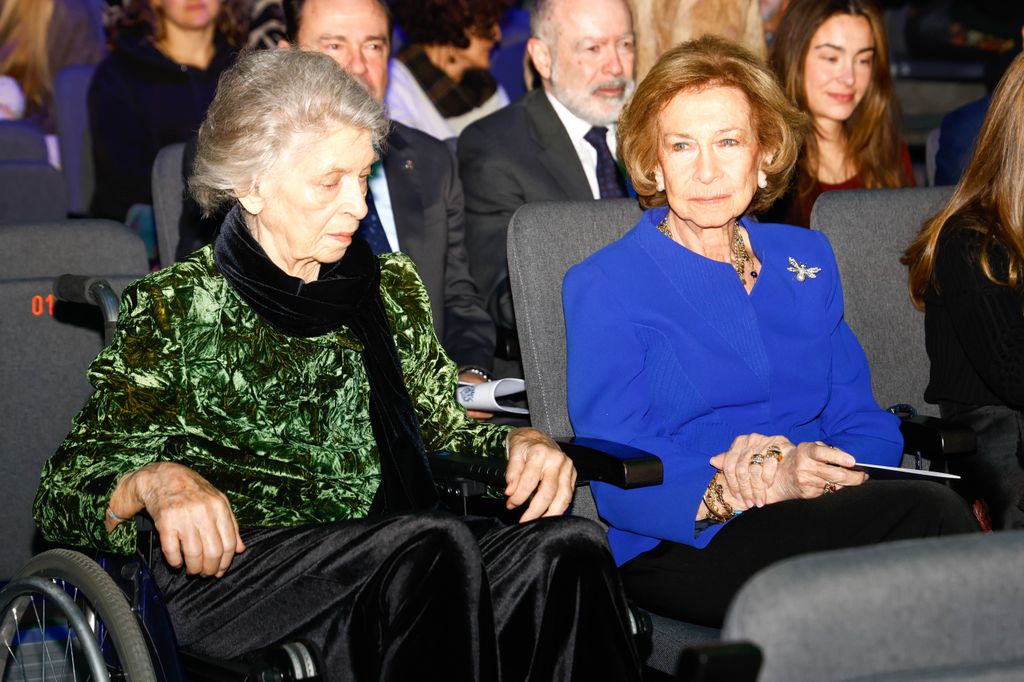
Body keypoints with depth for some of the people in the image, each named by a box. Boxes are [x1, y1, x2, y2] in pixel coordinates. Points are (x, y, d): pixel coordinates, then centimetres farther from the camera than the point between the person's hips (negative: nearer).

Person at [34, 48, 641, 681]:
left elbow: (444, 432, 27)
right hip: (231, 572, -4)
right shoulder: (175, 307, 7)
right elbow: (67, 491, 3)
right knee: (435, 542, -35)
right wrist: (155, 481, -20)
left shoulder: (390, 287, 20)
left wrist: (519, 442, 4)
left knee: (568, 546, -28)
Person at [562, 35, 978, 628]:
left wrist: (806, 467, -12)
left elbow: (866, 427, 13)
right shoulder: (604, 285, 2)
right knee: (931, 512, -30)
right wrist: (749, 487, -24)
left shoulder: (807, 259, 18)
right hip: (678, 551, -5)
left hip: (818, 516, 5)